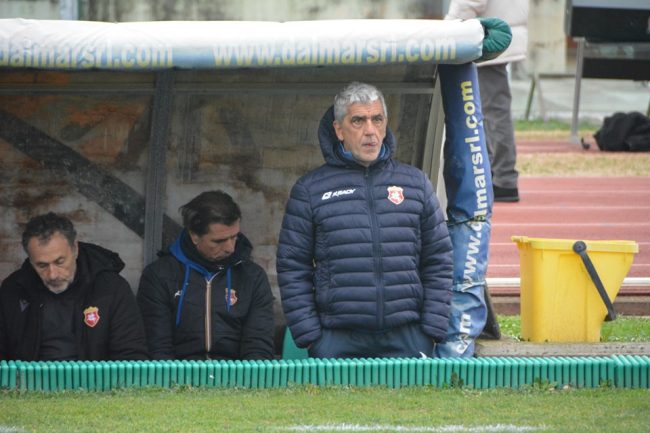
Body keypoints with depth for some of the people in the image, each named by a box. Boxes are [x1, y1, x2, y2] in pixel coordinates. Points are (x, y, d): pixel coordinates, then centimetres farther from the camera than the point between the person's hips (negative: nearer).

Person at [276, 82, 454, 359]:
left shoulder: (416, 183, 13)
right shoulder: (310, 190, 7)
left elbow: (438, 263, 14)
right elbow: (292, 269, 6)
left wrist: (433, 329, 4)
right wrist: (309, 336, -3)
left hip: (406, 340, 2)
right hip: (337, 341, -2)